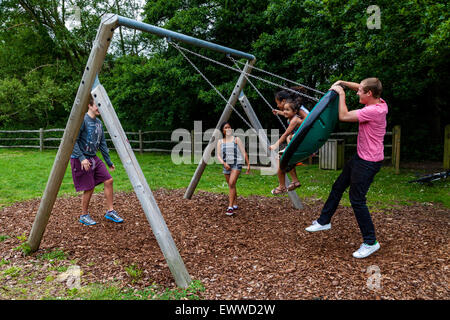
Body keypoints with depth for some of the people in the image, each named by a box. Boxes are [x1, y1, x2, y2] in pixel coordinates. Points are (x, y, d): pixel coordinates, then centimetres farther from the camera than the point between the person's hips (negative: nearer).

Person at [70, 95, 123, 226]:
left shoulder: (98, 122, 10)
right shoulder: (82, 120, -14)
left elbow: (102, 144, 15)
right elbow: (73, 141, -18)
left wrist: (109, 162, 15)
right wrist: (82, 158, -25)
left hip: (94, 158, 8)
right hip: (81, 160, -8)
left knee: (108, 180, 2)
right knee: (89, 188, -4)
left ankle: (110, 211, 12)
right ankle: (84, 216, 17)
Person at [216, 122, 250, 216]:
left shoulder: (236, 139, 2)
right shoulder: (220, 142, 9)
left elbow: (244, 153, 2)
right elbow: (218, 155, 4)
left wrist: (248, 165, -1)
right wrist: (224, 163, -13)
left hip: (236, 164, -4)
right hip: (226, 166, 4)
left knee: (231, 184, -19)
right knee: (231, 186, 11)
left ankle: (230, 207, -19)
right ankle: (235, 205, 26)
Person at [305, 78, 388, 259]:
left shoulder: (373, 111, -26)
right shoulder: (379, 102, 3)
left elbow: (344, 116, -22)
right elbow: (359, 87, 20)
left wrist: (341, 94, -12)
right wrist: (342, 83, 9)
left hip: (368, 162, -10)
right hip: (360, 157, 10)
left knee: (357, 199, -4)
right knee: (338, 186, 17)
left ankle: (370, 242, 10)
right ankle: (324, 221, 32)